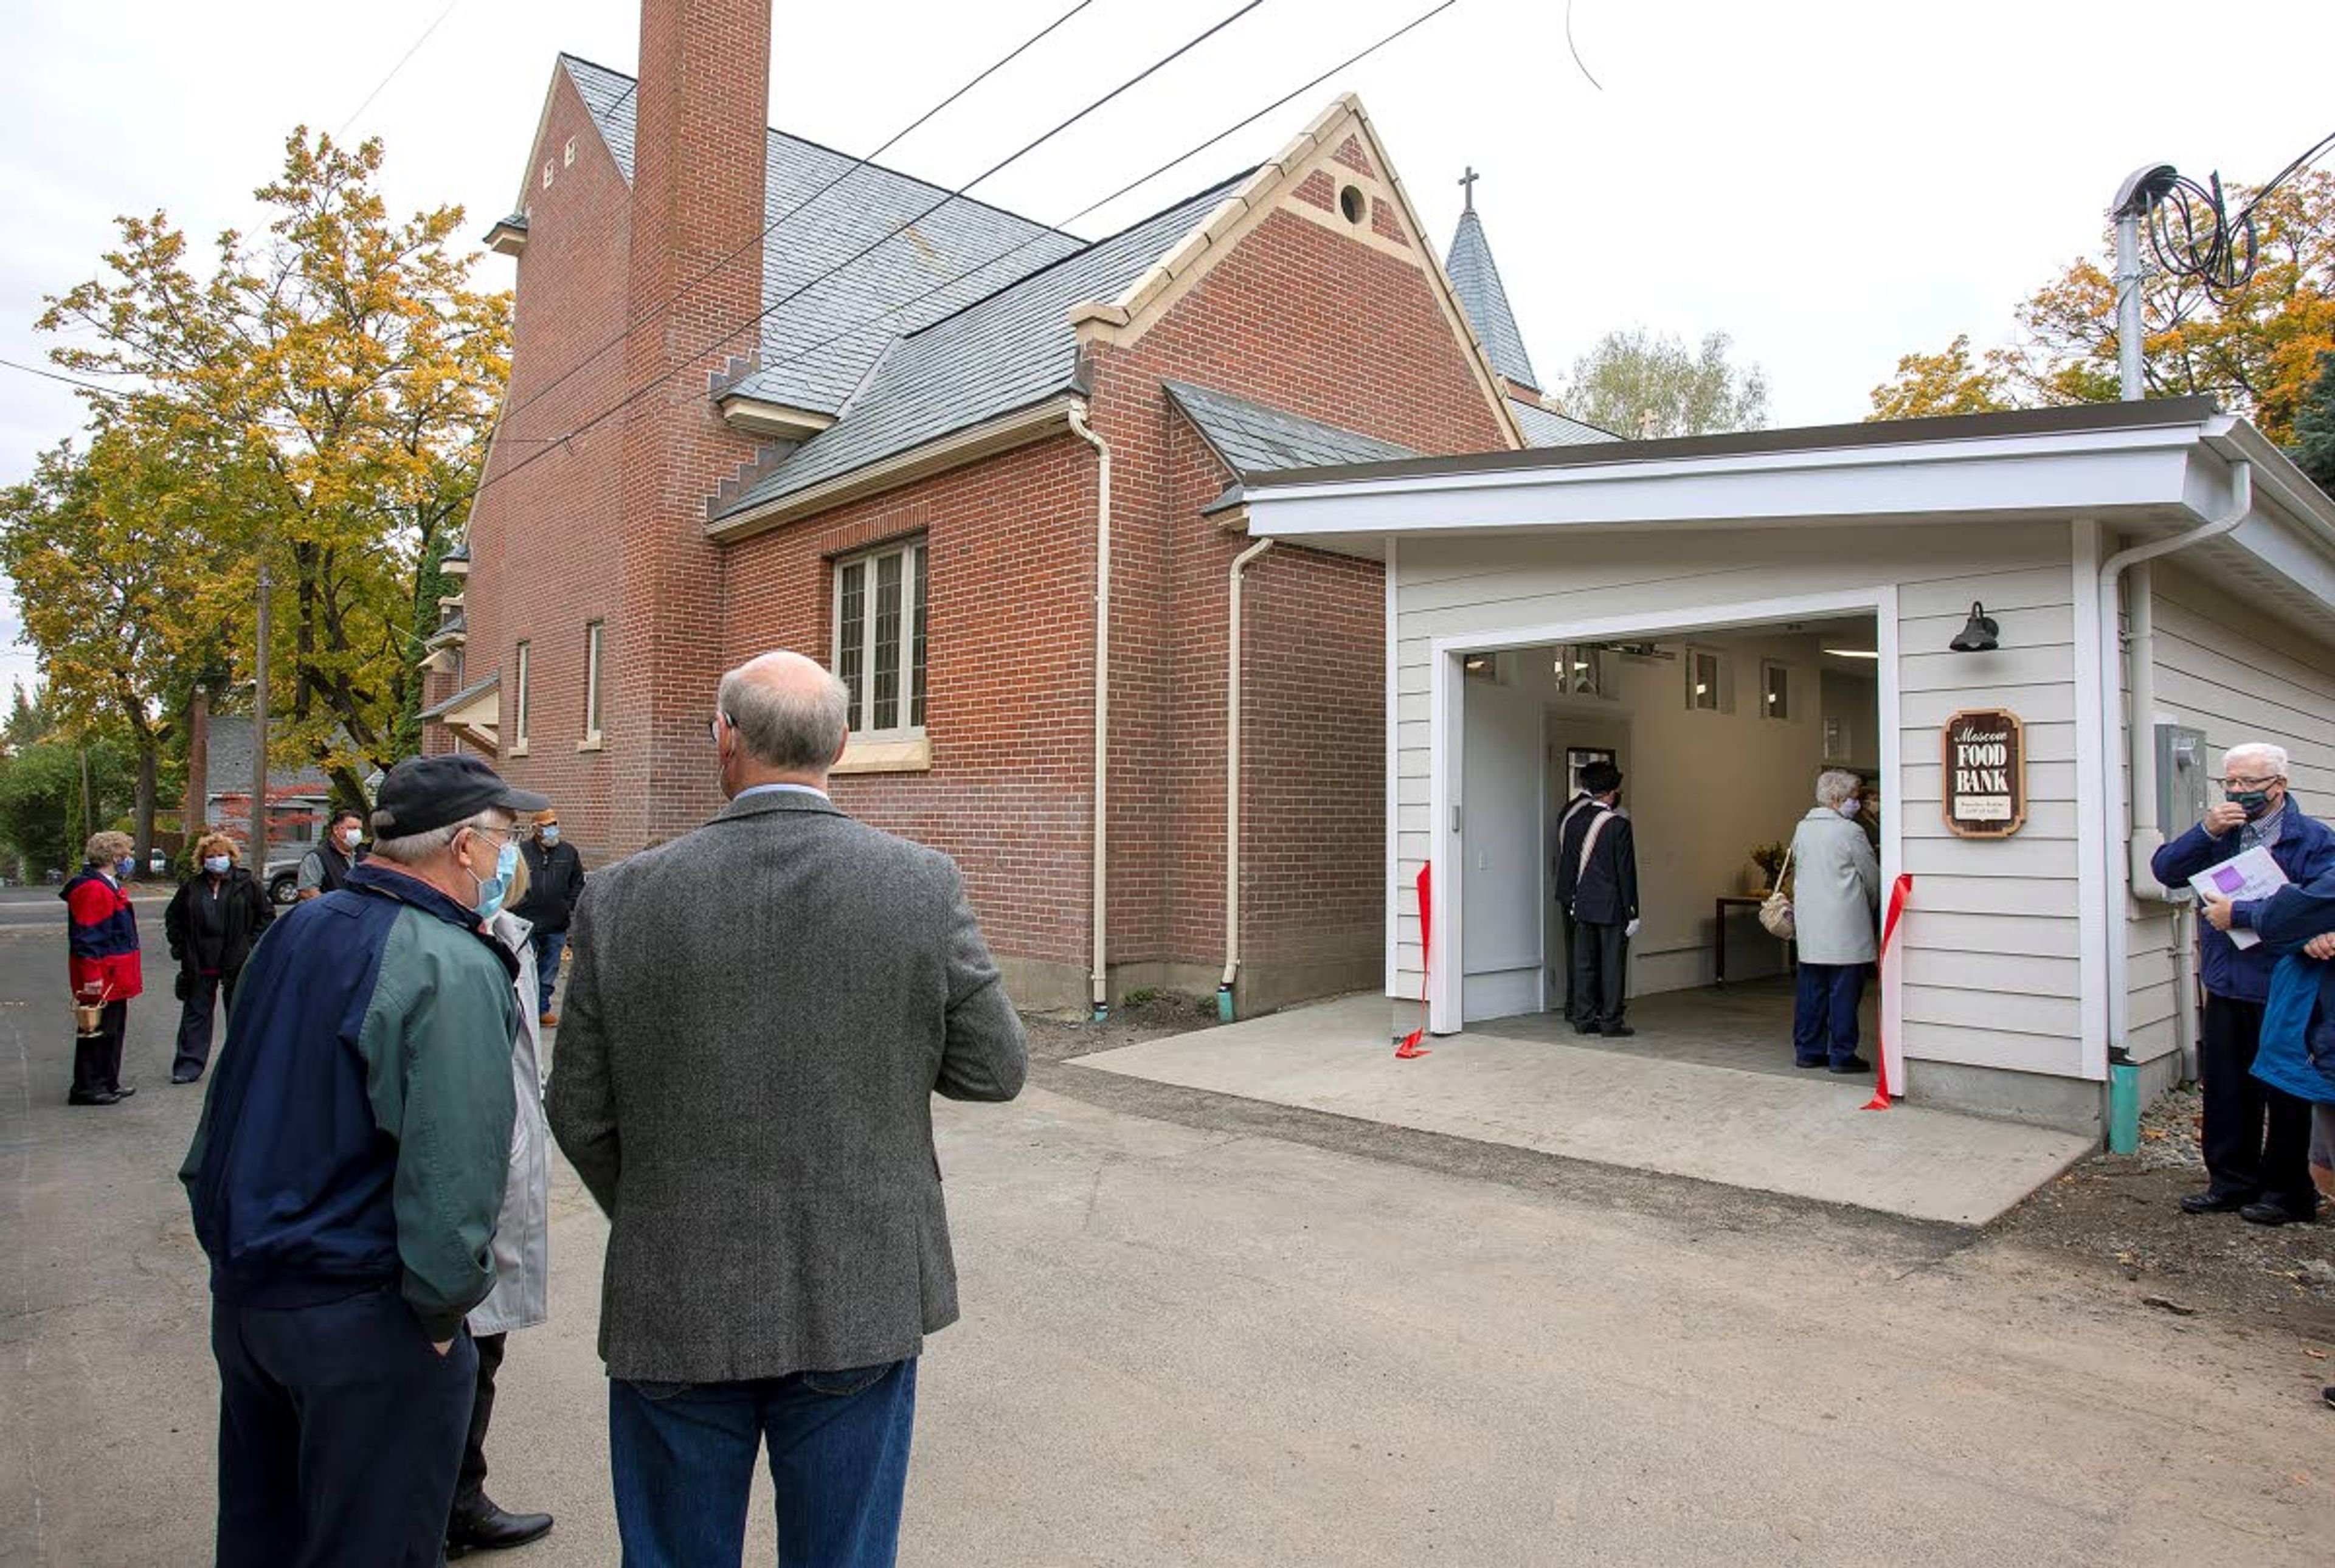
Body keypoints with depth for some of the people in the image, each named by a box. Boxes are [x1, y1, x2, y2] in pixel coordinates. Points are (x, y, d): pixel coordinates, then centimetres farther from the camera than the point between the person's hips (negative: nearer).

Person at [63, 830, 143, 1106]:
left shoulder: (109, 888, 16)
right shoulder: (92, 890, -17)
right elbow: (85, 938, -22)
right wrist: (91, 976, -24)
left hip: (115, 978, 11)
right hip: (101, 979, -11)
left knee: (114, 1030, 17)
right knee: (97, 1031, -3)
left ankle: (109, 1083, 26)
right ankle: (86, 1088, 5)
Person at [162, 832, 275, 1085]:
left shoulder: (247, 884, -1)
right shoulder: (191, 887, 7)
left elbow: (267, 914, 3)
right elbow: (172, 917, 17)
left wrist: (252, 945, -4)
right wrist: (180, 946, 6)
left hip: (237, 961, -2)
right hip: (200, 962, 2)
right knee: (195, 1013, 6)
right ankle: (189, 1065, 13)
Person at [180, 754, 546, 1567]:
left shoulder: (295, 930, 4)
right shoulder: (453, 969, -22)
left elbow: (230, 1097, 14)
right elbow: (452, 1164, -26)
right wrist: (442, 1310, -13)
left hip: (241, 1288, 8)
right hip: (360, 1317, -8)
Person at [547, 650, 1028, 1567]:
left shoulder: (623, 897, -10)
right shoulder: (922, 884, -12)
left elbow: (580, 1116, -2)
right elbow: (994, 1069, -4)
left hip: (675, 1307, 1)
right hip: (858, 1301, 0)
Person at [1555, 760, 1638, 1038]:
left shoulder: (1573, 822, 4)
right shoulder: (1618, 824, -13)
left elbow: (1565, 865, 8)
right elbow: (1626, 871, -11)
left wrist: (1568, 901, 16)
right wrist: (1632, 912, -7)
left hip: (1582, 907, 5)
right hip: (1612, 908, -5)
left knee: (1584, 964, 9)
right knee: (1613, 965, 2)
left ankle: (1584, 1019, 14)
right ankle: (1611, 1022, 6)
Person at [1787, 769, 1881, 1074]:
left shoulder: (1802, 829, 9)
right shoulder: (1850, 832, -10)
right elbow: (1873, 880, 0)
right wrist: (1868, 908, 18)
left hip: (1808, 928, 7)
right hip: (1845, 929, -6)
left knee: (1811, 990, 10)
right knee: (1844, 992, 0)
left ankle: (1807, 1050, 15)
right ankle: (1842, 1054, 5)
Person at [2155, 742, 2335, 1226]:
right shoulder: (2221, 834, 9)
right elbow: (2166, 870, 1)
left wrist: (2240, 914, -19)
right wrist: (2206, 833, -12)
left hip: (2281, 994, -5)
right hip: (2224, 990, 5)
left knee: (2284, 1095, 7)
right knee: (2225, 1091, 12)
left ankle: (2287, 1191, 22)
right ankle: (2232, 1181, 24)